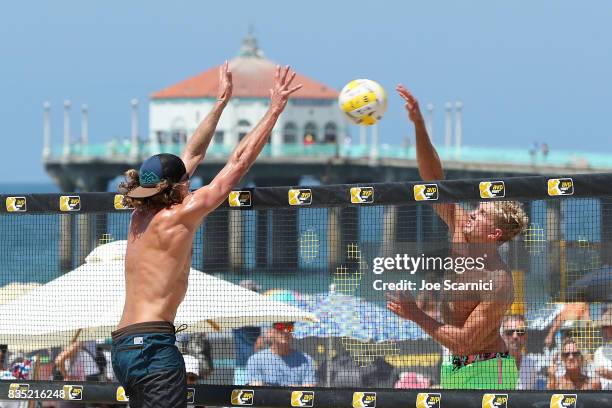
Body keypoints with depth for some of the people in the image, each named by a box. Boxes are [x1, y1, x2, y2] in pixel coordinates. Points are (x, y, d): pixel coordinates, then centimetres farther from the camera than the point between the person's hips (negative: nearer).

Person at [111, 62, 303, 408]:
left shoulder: (142, 217, 14)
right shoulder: (177, 218, -6)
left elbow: (193, 155, 24)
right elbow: (238, 163, -4)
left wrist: (222, 102, 29)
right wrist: (275, 110, 2)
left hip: (125, 346, 9)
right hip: (154, 344, -9)